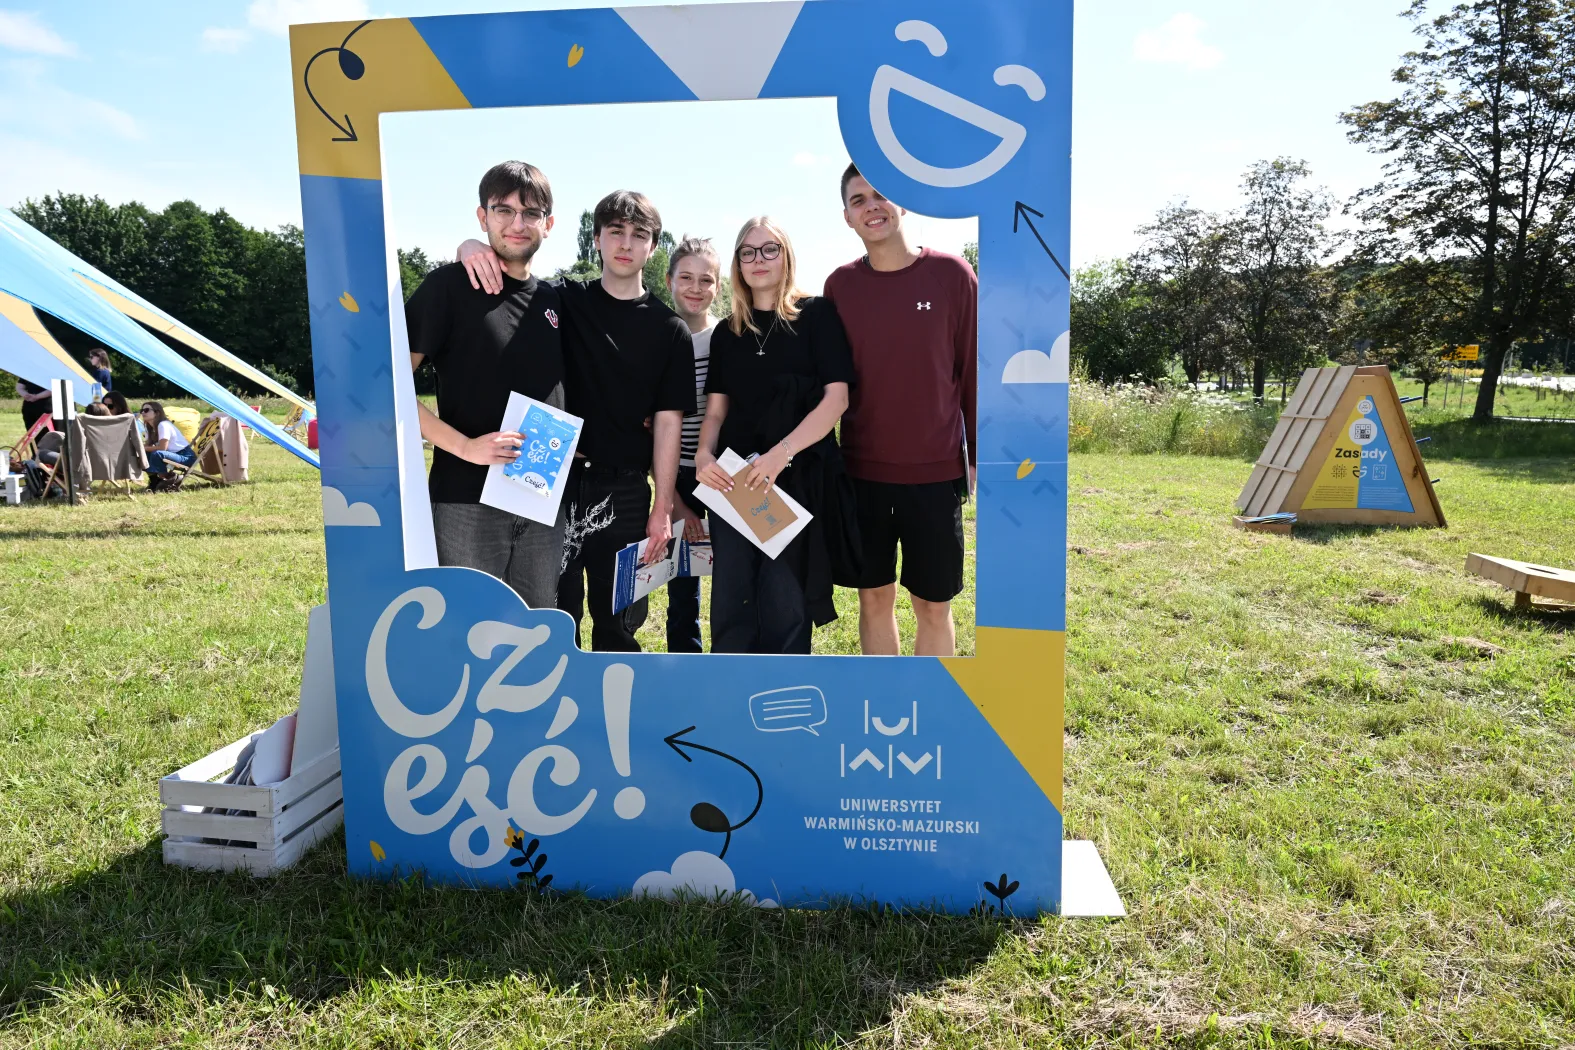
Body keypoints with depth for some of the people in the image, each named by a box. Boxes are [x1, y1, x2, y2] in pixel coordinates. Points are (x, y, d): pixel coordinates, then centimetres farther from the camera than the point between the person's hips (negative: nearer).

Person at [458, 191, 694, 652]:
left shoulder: (670, 330, 4)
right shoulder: (562, 301, 5)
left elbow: (668, 421, 1)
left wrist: (662, 508, -3)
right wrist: (471, 246, -15)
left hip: (624, 489, 0)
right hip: (556, 479, 1)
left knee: (619, 622, 8)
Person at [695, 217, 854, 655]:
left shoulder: (818, 315, 1)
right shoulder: (727, 332, 14)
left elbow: (836, 398, -9)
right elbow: (716, 409, 13)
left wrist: (780, 454, -21)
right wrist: (704, 454, -9)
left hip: (799, 479, -4)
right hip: (733, 480, 4)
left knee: (784, 605, -2)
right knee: (729, 602, 3)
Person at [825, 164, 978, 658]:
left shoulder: (951, 274, -4)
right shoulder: (840, 285, 3)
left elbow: (975, 371, 0)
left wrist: (979, 456, 0)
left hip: (936, 470, -2)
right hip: (861, 471, 2)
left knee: (933, 604, 6)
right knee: (874, 597, 10)